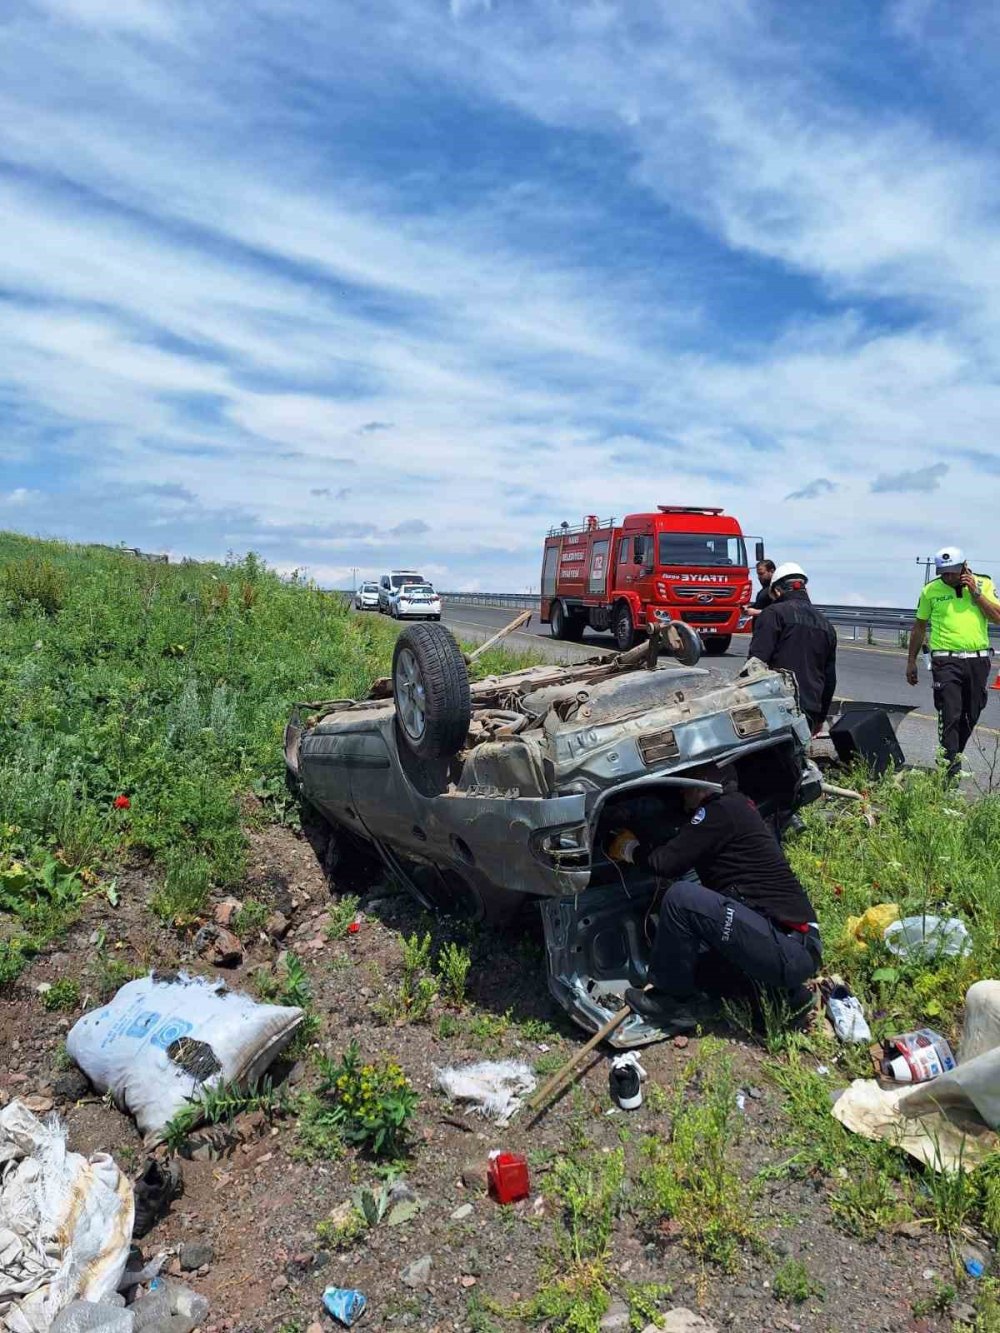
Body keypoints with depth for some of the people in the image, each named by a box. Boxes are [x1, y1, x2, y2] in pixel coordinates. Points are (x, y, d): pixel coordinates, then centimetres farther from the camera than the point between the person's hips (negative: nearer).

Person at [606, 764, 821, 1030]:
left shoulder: (722, 810, -10)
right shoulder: (739, 806, 17)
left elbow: (668, 863, -10)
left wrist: (630, 849, 8)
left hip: (790, 953, -10)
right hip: (799, 946, 10)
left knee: (681, 897, -18)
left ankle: (674, 1001, 1)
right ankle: (784, 987, 12)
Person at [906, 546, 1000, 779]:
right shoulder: (931, 590, 2)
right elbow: (919, 627, 11)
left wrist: (975, 593, -10)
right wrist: (911, 661, 11)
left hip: (978, 660, 2)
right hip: (946, 661, -2)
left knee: (971, 716, 11)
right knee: (950, 716, -9)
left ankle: (954, 757, 30)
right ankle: (951, 770, -6)